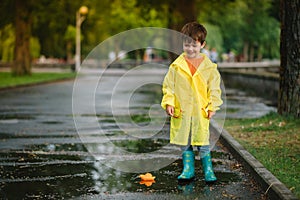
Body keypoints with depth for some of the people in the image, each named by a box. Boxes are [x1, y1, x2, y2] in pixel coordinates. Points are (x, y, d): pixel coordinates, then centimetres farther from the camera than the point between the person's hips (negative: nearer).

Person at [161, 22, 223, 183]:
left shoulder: (209, 66, -1)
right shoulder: (176, 65, 0)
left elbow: (214, 88, 4)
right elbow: (168, 85, 4)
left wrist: (213, 106, -2)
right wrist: (169, 103, -6)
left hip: (201, 111, -1)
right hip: (181, 111, 1)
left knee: (203, 143, 3)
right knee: (184, 143, 9)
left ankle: (208, 170, 14)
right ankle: (188, 170, 19)